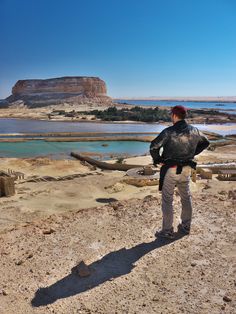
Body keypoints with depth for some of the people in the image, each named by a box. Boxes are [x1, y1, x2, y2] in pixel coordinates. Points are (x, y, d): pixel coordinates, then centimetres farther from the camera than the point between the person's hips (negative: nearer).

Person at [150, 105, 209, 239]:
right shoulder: (194, 131, 1)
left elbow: (154, 147, -24)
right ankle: (186, 227, 32)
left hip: (170, 169, -5)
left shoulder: (169, 132, -17)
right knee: (186, 198, 19)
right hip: (186, 169, 6)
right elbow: (205, 142, 17)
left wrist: (158, 160, -7)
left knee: (167, 200, 5)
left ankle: (167, 231, 12)